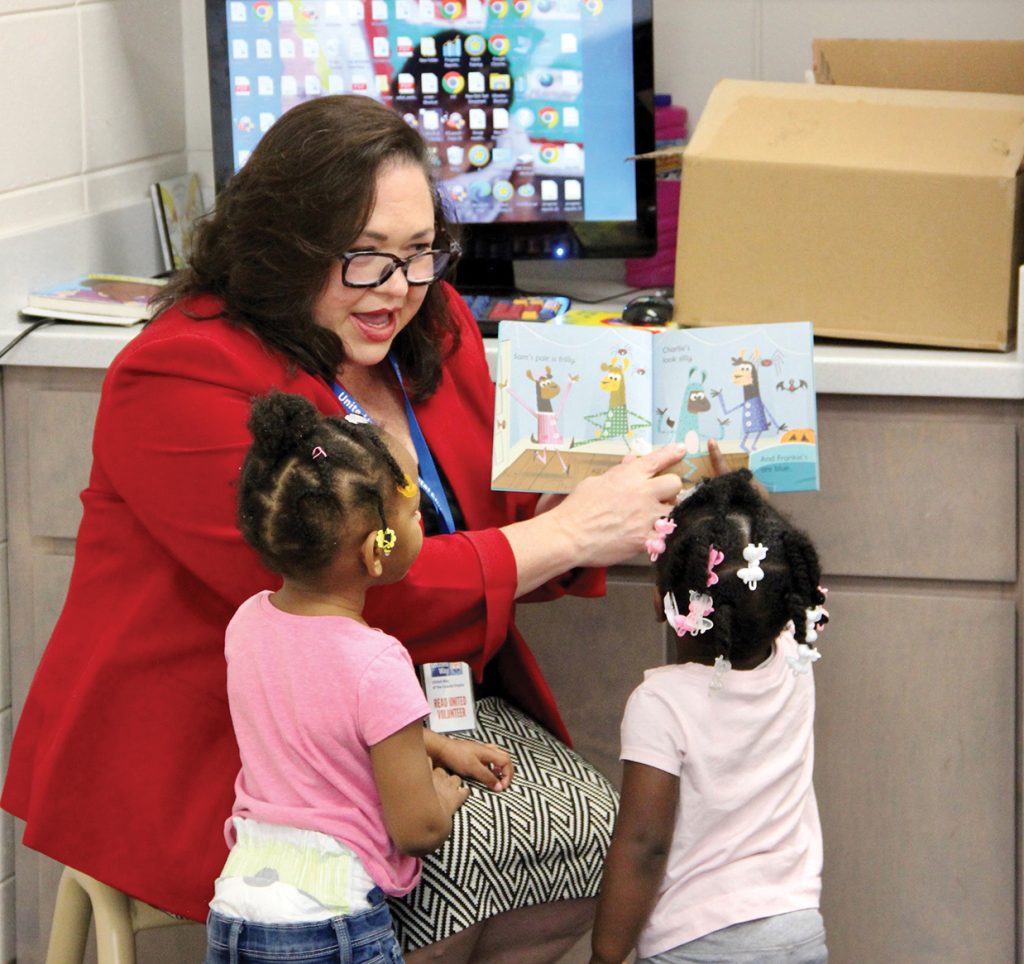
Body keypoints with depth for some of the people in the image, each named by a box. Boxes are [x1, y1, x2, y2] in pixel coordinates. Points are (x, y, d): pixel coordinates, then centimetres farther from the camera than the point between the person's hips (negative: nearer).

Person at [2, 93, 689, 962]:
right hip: (210, 749, -7)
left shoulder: (433, 328, 7)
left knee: (590, 825, -15)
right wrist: (566, 534, -22)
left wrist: (603, 516, -12)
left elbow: (496, 520, 12)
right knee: (446, 856, -28)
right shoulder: (182, 379, -18)